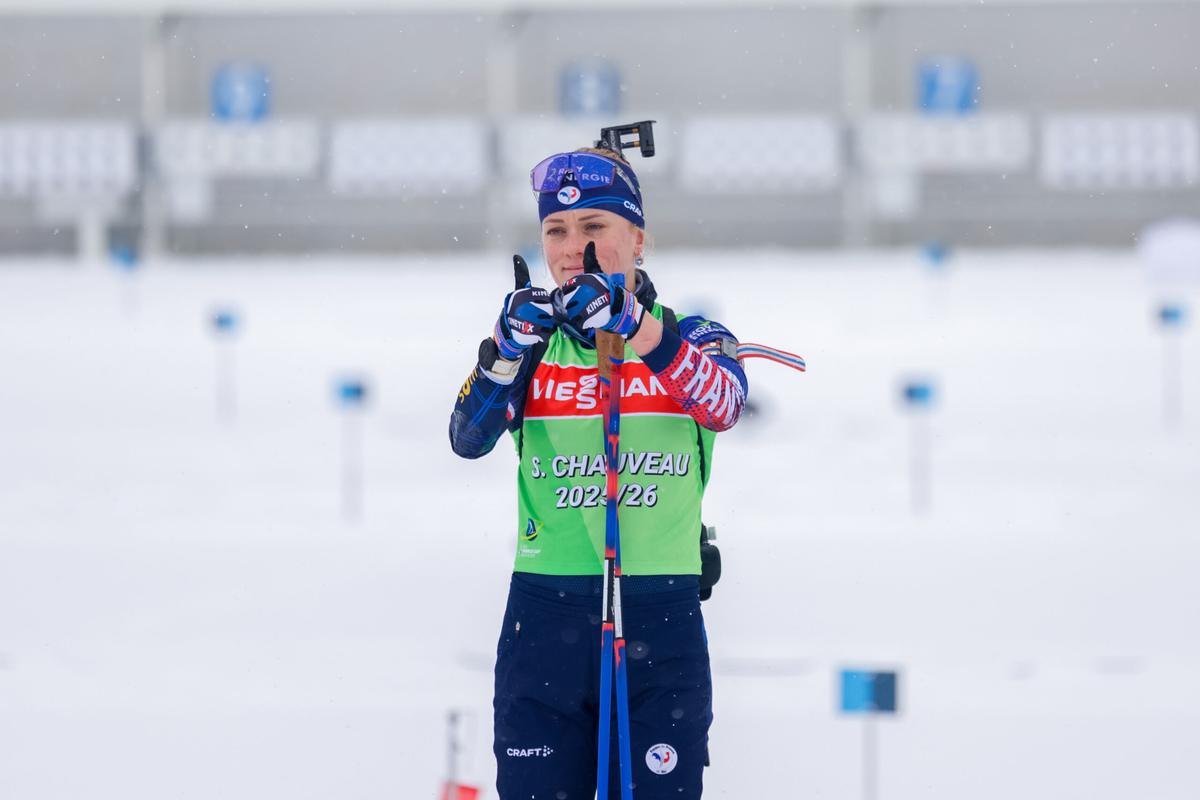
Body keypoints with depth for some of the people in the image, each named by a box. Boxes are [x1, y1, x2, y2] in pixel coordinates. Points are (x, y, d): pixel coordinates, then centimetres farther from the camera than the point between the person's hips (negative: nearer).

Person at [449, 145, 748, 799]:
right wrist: (510, 348, -25)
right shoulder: (533, 346, 10)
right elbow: (469, 439, -7)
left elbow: (722, 404, -18)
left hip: (662, 620, -1)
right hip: (545, 614, 1)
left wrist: (634, 325, -34)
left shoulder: (691, 338, 5)